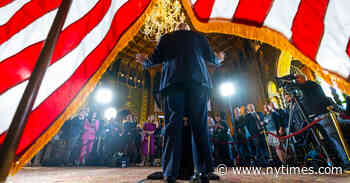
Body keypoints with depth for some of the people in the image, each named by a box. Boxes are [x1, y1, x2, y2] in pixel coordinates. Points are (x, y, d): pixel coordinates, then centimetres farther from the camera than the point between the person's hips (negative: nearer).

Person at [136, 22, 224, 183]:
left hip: (173, 81, -1)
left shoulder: (166, 37, 21)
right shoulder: (199, 36, 24)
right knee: (199, 126, 0)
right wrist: (219, 59, 41)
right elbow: (211, 57, 18)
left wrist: (145, 62, 33)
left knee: (173, 125, -4)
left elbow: (155, 59, 11)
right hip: (198, 81, 1)